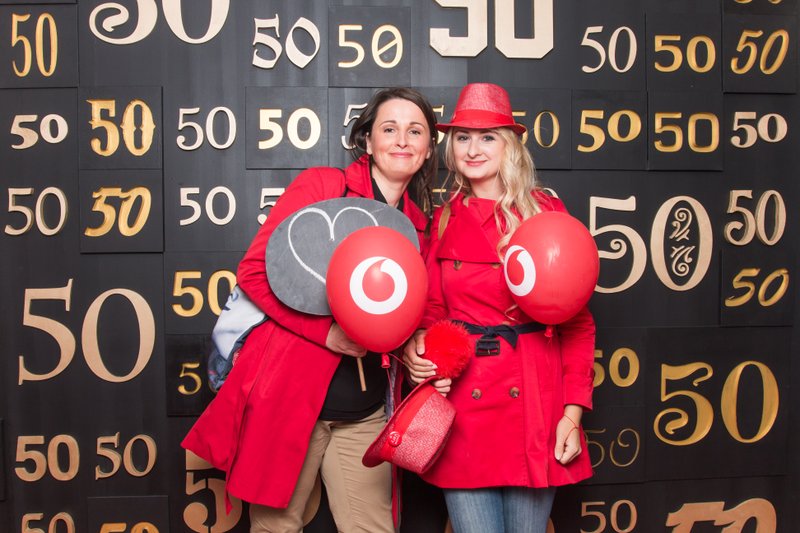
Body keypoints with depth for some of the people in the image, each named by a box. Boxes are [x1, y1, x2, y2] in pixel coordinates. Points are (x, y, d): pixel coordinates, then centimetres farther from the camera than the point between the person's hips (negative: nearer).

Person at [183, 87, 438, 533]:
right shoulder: (321, 185, -4)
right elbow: (255, 271, -9)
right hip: (287, 396, -4)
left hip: (363, 415, 4)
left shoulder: (417, 224, 11)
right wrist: (327, 331, -17)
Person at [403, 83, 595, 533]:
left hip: (535, 402, -1)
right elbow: (432, 312, 12)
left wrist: (573, 412, -6)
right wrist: (416, 346, -10)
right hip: (463, 404, 1)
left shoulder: (546, 212, 2)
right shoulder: (442, 221, 8)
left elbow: (577, 319, 1)